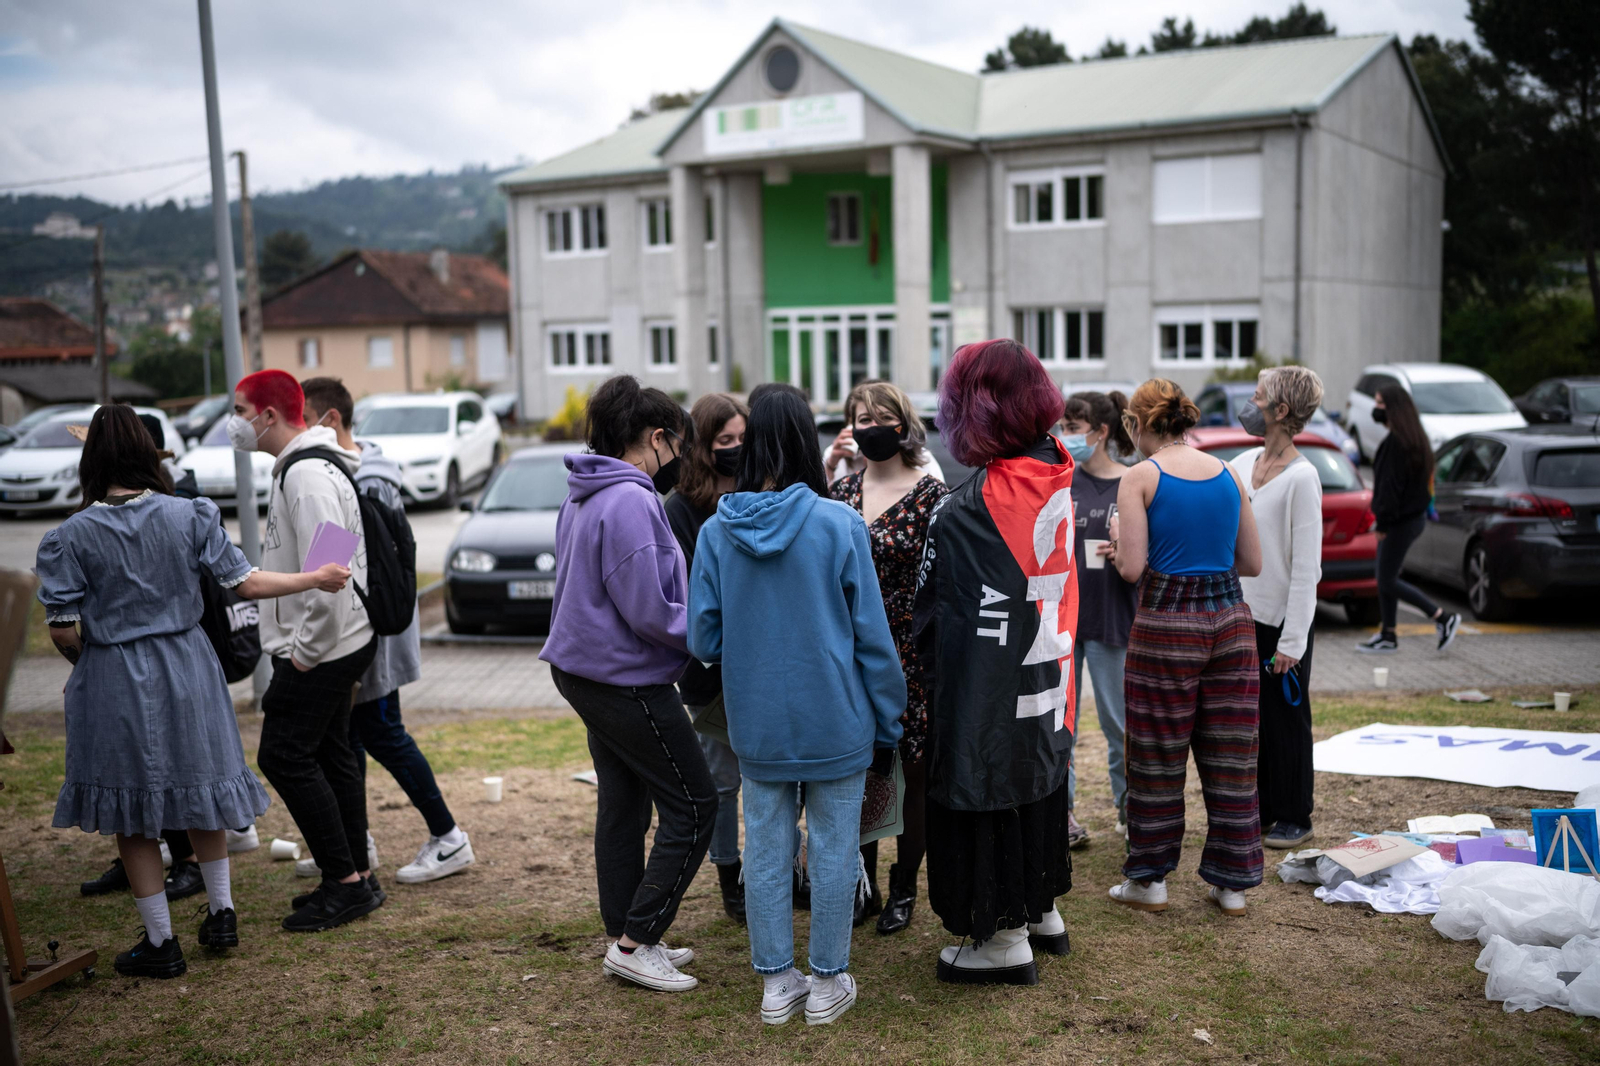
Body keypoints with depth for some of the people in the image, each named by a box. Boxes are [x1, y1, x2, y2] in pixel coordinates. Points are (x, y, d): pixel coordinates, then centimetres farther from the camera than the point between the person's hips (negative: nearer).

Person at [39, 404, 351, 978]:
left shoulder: (71, 536, -11)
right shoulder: (189, 515, -6)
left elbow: (64, 630, -11)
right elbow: (245, 583, -5)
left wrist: (91, 660, 10)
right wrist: (317, 579, 7)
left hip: (114, 681, -3)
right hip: (187, 671, 3)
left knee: (132, 812, 10)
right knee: (197, 787, 22)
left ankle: (161, 942, 16)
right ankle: (221, 913, 29)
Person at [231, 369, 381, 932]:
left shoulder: (308, 474, -19)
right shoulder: (296, 467, 15)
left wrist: (306, 649, -20)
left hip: (320, 649, -10)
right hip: (334, 645, 10)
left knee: (284, 755, -6)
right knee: (332, 754, 14)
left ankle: (345, 881, 1)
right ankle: (356, 877, 22)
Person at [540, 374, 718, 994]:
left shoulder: (583, 497, 11)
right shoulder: (631, 502, -21)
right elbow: (650, 613, -23)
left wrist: (701, 616, 13)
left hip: (586, 667, 10)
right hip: (627, 680, -10)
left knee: (623, 803, 16)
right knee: (693, 807, -1)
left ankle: (625, 937, 25)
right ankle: (634, 943, 2)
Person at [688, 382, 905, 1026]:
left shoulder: (716, 532, -6)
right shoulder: (839, 524, -13)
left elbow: (703, 641, -1)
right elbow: (872, 635, -8)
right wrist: (887, 721, 2)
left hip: (756, 725, 3)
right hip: (836, 722, -2)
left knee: (765, 850, 13)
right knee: (832, 851, 10)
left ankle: (776, 984, 24)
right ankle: (827, 985, 22)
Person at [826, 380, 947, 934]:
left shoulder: (932, 494, -6)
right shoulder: (840, 493, 8)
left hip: (910, 656, -4)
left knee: (912, 775, 5)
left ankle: (903, 889, 22)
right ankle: (862, 886, 23)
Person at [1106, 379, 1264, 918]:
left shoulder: (1139, 478, -7)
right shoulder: (1227, 473, 7)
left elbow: (1132, 569, -13)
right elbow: (1252, 563, 11)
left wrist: (1119, 541, 8)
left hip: (1167, 622, -4)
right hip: (1230, 616, 4)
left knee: (1157, 758, 8)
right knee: (1231, 757, 10)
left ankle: (1149, 880, 18)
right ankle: (1232, 883, 18)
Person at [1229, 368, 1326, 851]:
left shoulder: (1301, 476, -14)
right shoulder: (1244, 463, 7)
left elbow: (1306, 566, -15)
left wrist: (1292, 639, -16)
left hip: (1280, 619, -7)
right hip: (1241, 612, 7)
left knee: (1286, 721, 5)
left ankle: (1293, 818, 19)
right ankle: (1258, 811, 25)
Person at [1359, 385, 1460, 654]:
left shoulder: (1397, 442, -20)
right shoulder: (1413, 438, 12)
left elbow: (1391, 484, -22)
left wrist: (1383, 522, -18)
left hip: (1401, 521, -10)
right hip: (1412, 515, 10)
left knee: (1387, 581, -3)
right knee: (1385, 578, 14)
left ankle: (1443, 617, 2)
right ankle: (1388, 636, 19)